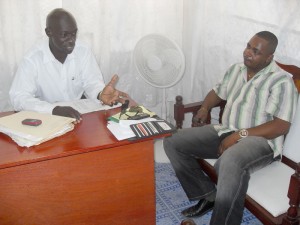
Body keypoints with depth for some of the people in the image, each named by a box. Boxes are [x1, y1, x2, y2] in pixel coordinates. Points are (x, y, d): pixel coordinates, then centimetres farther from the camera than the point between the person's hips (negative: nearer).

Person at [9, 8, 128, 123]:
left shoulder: (83, 51, -5)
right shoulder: (33, 58, -16)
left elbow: (91, 82, -4)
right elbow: (18, 98, -23)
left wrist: (101, 94, -28)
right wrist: (55, 110, -37)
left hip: (79, 117, 3)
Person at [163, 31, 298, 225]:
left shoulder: (282, 81, -10)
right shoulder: (236, 69, 12)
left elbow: (282, 126, -18)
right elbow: (218, 92, 27)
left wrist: (241, 134, -24)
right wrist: (205, 108, 5)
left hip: (260, 140, -7)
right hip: (226, 131, 8)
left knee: (229, 163, -43)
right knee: (173, 143, -7)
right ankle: (208, 195, 0)